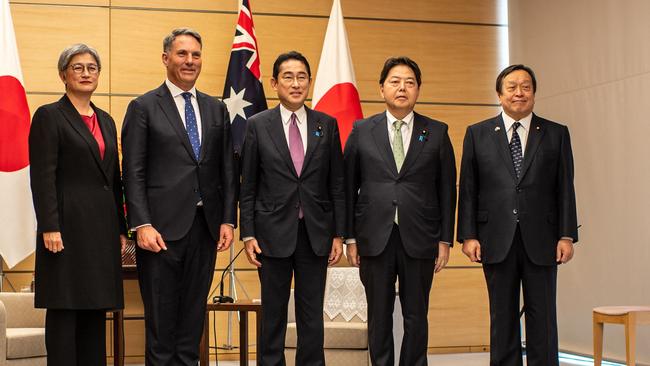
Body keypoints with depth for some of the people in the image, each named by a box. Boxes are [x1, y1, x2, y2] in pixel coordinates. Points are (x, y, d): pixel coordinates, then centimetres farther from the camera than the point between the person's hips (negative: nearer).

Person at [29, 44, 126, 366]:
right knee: (64, 308, -3)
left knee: (96, 309, 7)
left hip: (103, 228, 6)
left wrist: (120, 228, 13)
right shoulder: (49, 116, -2)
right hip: (69, 225, -6)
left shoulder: (106, 121, 17)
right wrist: (49, 227, -18)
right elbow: (42, 178, -10)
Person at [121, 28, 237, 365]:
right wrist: (142, 225, -13)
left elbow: (226, 170, 13)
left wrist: (228, 220, 4)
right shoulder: (143, 107, 0)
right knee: (161, 315, 3)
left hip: (205, 225, 4)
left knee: (194, 312, 10)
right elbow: (133, 173, -5)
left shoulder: (216, 109, 13)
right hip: (162, 226, -4)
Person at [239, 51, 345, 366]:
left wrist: (338, 234, 2)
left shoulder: (327, 125, 5)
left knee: (312, 313, 6)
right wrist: (248, 234, -4)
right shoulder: (258, 125, 1)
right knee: (273, 313, 7)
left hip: (316, 233, 1)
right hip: (273, 232, -1)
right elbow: (248, 186, 1)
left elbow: (337, 184, 6)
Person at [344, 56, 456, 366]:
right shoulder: (361, 131, 5)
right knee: (379, 316, 7)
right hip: (375, 237, 0)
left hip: (419, 238, 0)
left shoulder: (437, 132, 6)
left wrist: (445, 239, 1)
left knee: (416, 317, 6)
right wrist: (350, 237, 1)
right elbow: (348, 186, 5)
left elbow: (447, 188, 5)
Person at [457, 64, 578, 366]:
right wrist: (468, 235, -4)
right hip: (497, 240, 0)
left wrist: (567, 235, -3)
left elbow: (565, 189, 4)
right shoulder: (477, 134, 7)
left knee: (543, 318, 3)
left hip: (540, 239, 0)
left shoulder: (556, 134, 7)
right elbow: (467, 190, 4)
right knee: (502, 318, 7)